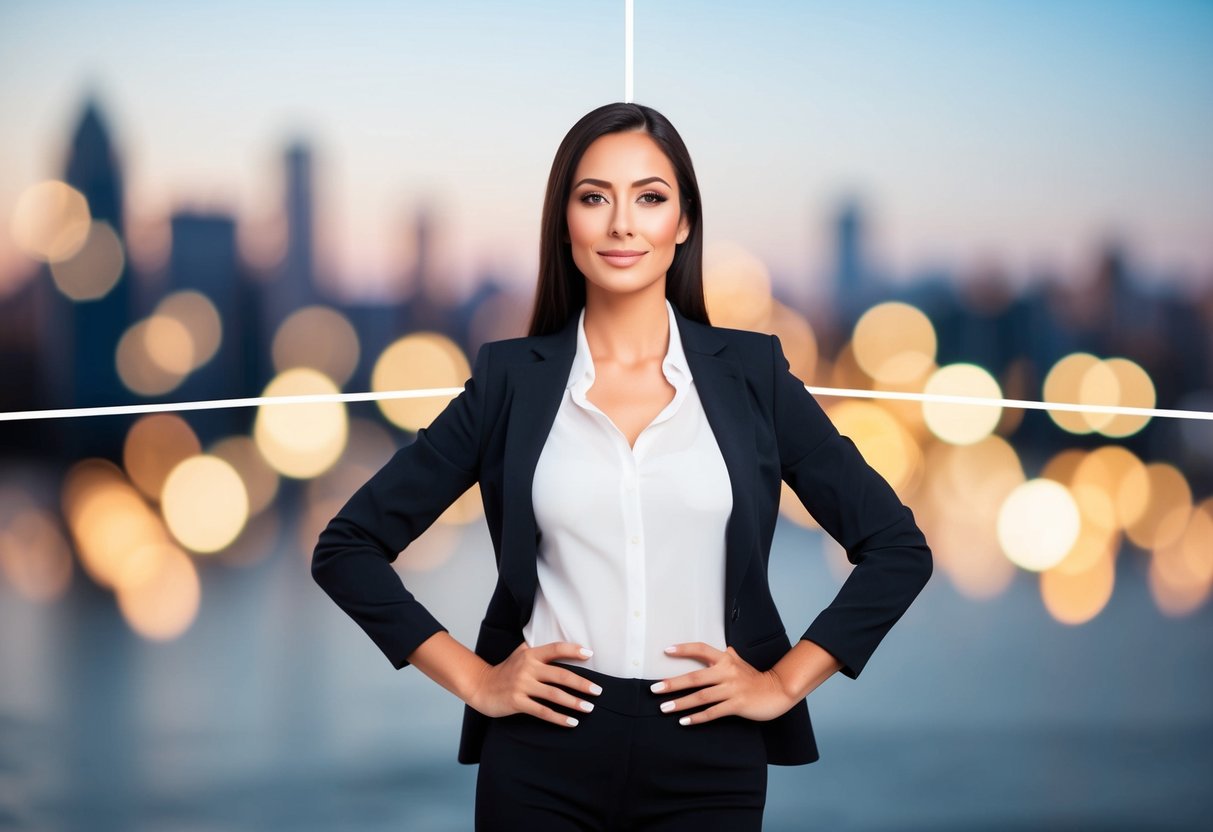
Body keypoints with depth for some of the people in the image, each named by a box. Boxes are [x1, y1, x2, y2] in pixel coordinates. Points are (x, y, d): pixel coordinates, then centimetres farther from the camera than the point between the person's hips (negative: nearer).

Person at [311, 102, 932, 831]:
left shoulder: (751, 371, 2)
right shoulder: (511, 378, 2)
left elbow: (898, 547, 5)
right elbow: (347, 547, 4)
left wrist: (784, 682, -2)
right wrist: (473, 680, -2)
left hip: (709, 755, 0)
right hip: (544, 753, 0)